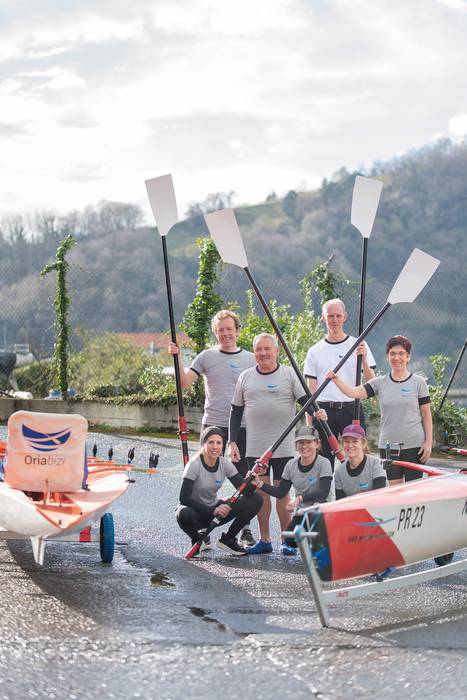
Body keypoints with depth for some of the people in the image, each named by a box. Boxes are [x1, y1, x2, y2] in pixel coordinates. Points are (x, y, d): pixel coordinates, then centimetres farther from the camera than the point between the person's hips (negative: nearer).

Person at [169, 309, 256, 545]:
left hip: (242, 427, 1)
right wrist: (177, 358, -17)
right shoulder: (207, 357, 6)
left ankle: (245, 530, 14)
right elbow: (185, 381, -3)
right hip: (212, 425, -1)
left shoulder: (250, 359, 8)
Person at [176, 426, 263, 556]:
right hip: (195, 510, -5)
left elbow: (245, 491, -10)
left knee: (256, 500, -12)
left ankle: (227, 539, 2)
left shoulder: (224, 463, -7)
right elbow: (184, 498, -28)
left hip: (215, 509, 5)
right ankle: (198, 539, -6)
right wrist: (212, 511, -35)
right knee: (184, 515, -42)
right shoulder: (194, 464, -21)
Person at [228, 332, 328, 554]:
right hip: (255, 447, 3)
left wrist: (317, 413, -23)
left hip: (283, 446, -3)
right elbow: (236, 411, 12)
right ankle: (264, 540, 14)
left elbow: (305, 400, -1)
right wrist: (232, 442, 6)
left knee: (282, 492, -1)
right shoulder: (245, 377, 10)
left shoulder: (289, 374, 3)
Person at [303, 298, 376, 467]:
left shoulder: (358, 346, 6)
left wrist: (364, 360, -16)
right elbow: (311, 391, 8)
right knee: (325, 460, 3)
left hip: (352, 410, -1)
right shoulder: (315, 351, 10)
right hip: (324, 412, 1)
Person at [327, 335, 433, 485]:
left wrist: (428, 442, -3)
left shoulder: (418, 382, 0)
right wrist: (336, 379, -23)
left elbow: (426, 414, 2)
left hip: (414, 444, -2)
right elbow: (354, 392, -7)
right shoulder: (380, 383, 5)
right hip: (388, 444, 2)